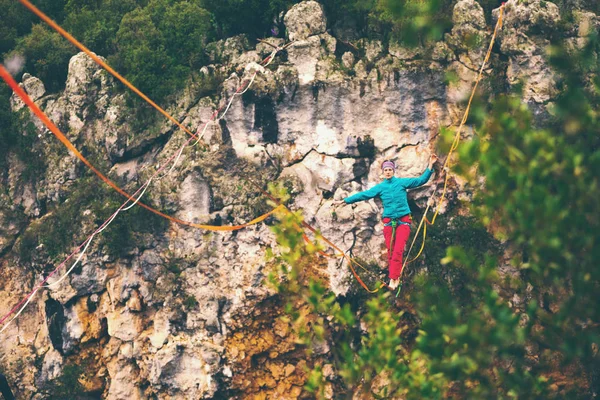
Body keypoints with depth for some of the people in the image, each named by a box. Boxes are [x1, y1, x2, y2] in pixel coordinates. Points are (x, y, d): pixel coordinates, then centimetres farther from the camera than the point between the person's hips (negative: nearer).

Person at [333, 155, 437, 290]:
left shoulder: (402, 182, 2)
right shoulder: (380, 187, 6)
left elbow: (421, 180, 2)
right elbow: (363, 195, 7)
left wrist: (430, 166, -7)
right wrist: (344, 201, 6)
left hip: (403, 221, -2)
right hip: (388, 222, 3)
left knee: (398, 250, -14)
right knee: (390, 251, 1)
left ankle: (393, 279, -14)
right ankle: (396, 276, 10)